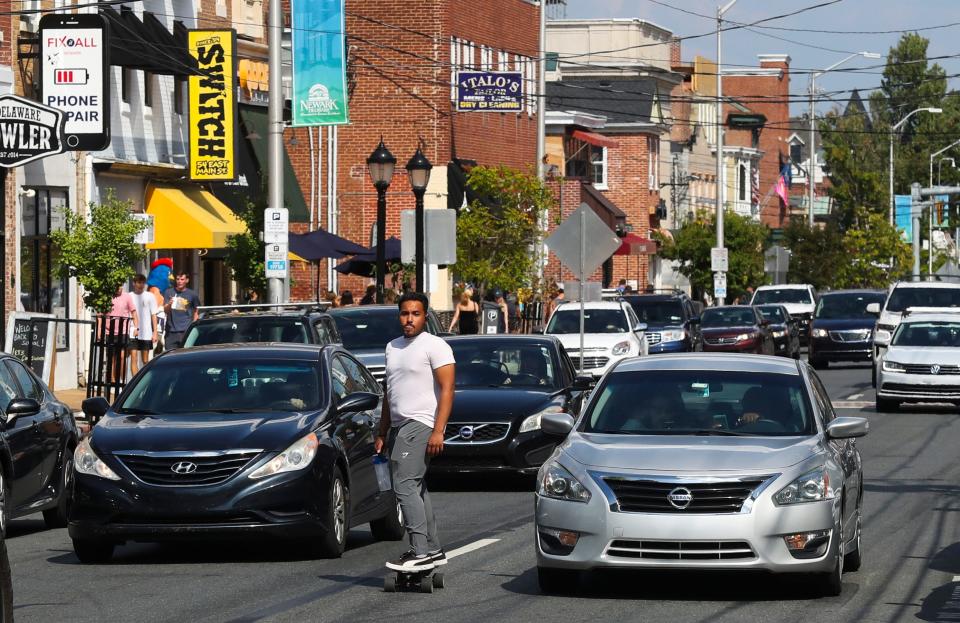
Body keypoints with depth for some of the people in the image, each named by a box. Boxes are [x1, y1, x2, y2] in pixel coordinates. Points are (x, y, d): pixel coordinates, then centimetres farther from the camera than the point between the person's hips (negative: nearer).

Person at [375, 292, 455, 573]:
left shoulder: (434, 346, -7)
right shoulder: (393, 347, 18)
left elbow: (447, 389, -14)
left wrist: (438, 431, -22)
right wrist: (382, 433, 23)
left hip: (421, 424, -9)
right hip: (399, 426, 9)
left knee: (405, 486, -17)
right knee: (416, 488, 10)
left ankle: (420, 552, -20)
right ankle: (433, 550, 15)